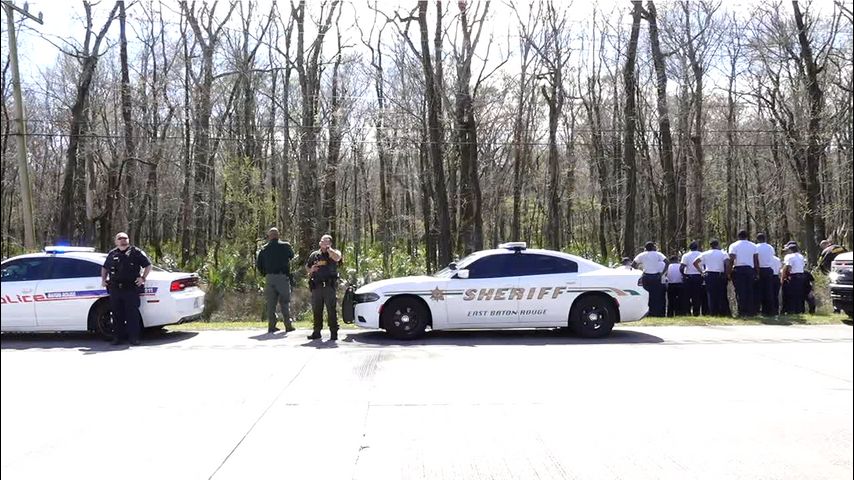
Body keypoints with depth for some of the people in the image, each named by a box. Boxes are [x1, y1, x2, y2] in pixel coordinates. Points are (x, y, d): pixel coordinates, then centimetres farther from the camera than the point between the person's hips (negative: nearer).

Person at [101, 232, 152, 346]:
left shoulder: (136, 252, 6)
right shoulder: (112, 254, 17)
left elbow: (148, 265, 7)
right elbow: (104, 267, 32)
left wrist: (143, 278, -2)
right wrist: (103, 279, 18)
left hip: (131, 289, -4)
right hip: (115, 289, 4)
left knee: (132, 313, -6)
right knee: (117, 314, 6)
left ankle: (133, 337, -2)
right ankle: (117, 337, 13)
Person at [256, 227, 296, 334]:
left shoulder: (264, 249, 4)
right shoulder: (285, 246, -2)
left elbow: (258, 264, 5)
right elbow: (291, 256, 16)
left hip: (270, 278, 2)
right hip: (283, 277, -2)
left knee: (271, 303, 7)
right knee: (285, 302, 4)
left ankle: (271, 326, 6)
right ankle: (288, 325, 3)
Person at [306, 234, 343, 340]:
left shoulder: (334, 253, 5)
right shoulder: (314, 254, 16)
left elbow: (337, 258, -20)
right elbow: (307, 266, 26)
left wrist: (328, 248, -11)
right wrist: (310, 270, 3)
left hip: (329, 286, -4)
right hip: (316, 286, 4)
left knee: (331, 310, -5)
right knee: (316, 310, 8)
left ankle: (334, 333, -2)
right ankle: (316, 332, 16)